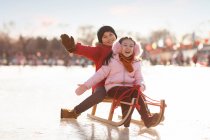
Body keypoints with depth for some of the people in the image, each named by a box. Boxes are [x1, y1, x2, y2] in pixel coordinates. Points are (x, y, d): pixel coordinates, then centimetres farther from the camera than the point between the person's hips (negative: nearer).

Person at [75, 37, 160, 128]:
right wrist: (86, 85, -3)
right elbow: (100, 74, 4)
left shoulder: (136, 63, 14)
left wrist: (141, 86, -9)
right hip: (113, 87, -3)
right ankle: (146, 119, -44)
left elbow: (139, 79, 17)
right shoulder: (112, 60, 4)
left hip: (129, 88, 3)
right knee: (133, 92, -35)